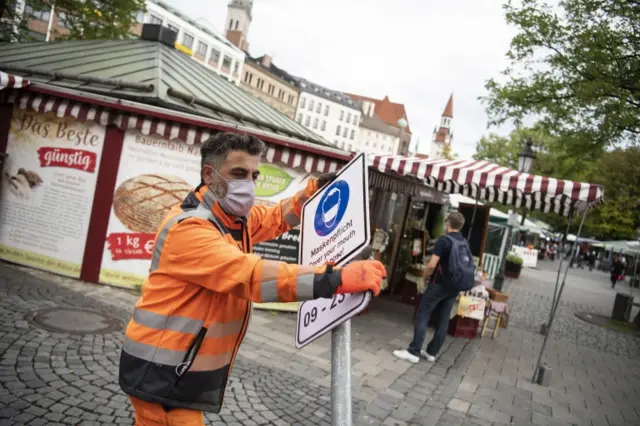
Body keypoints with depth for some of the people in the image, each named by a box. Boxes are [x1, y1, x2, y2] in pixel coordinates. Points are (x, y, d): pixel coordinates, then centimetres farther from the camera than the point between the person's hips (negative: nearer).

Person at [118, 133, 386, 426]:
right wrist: (338, 279, -44)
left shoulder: (234, 216, 4)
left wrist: (314, 190, 3)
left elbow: (276, 218, 21)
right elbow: (253, 275, -38)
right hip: (162, 372, -8)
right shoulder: (189, 228, -25)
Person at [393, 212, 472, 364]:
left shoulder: (444, 240, -15)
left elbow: (432, 265, -21)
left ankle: (413, 352, -2)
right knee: (444, 319, 10)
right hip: (454, 286, 7)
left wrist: (425, 275, -2)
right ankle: (432, 353, 16)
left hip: (440, 284, -7)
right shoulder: (465, 243, 7)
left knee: (423, 316, -2)